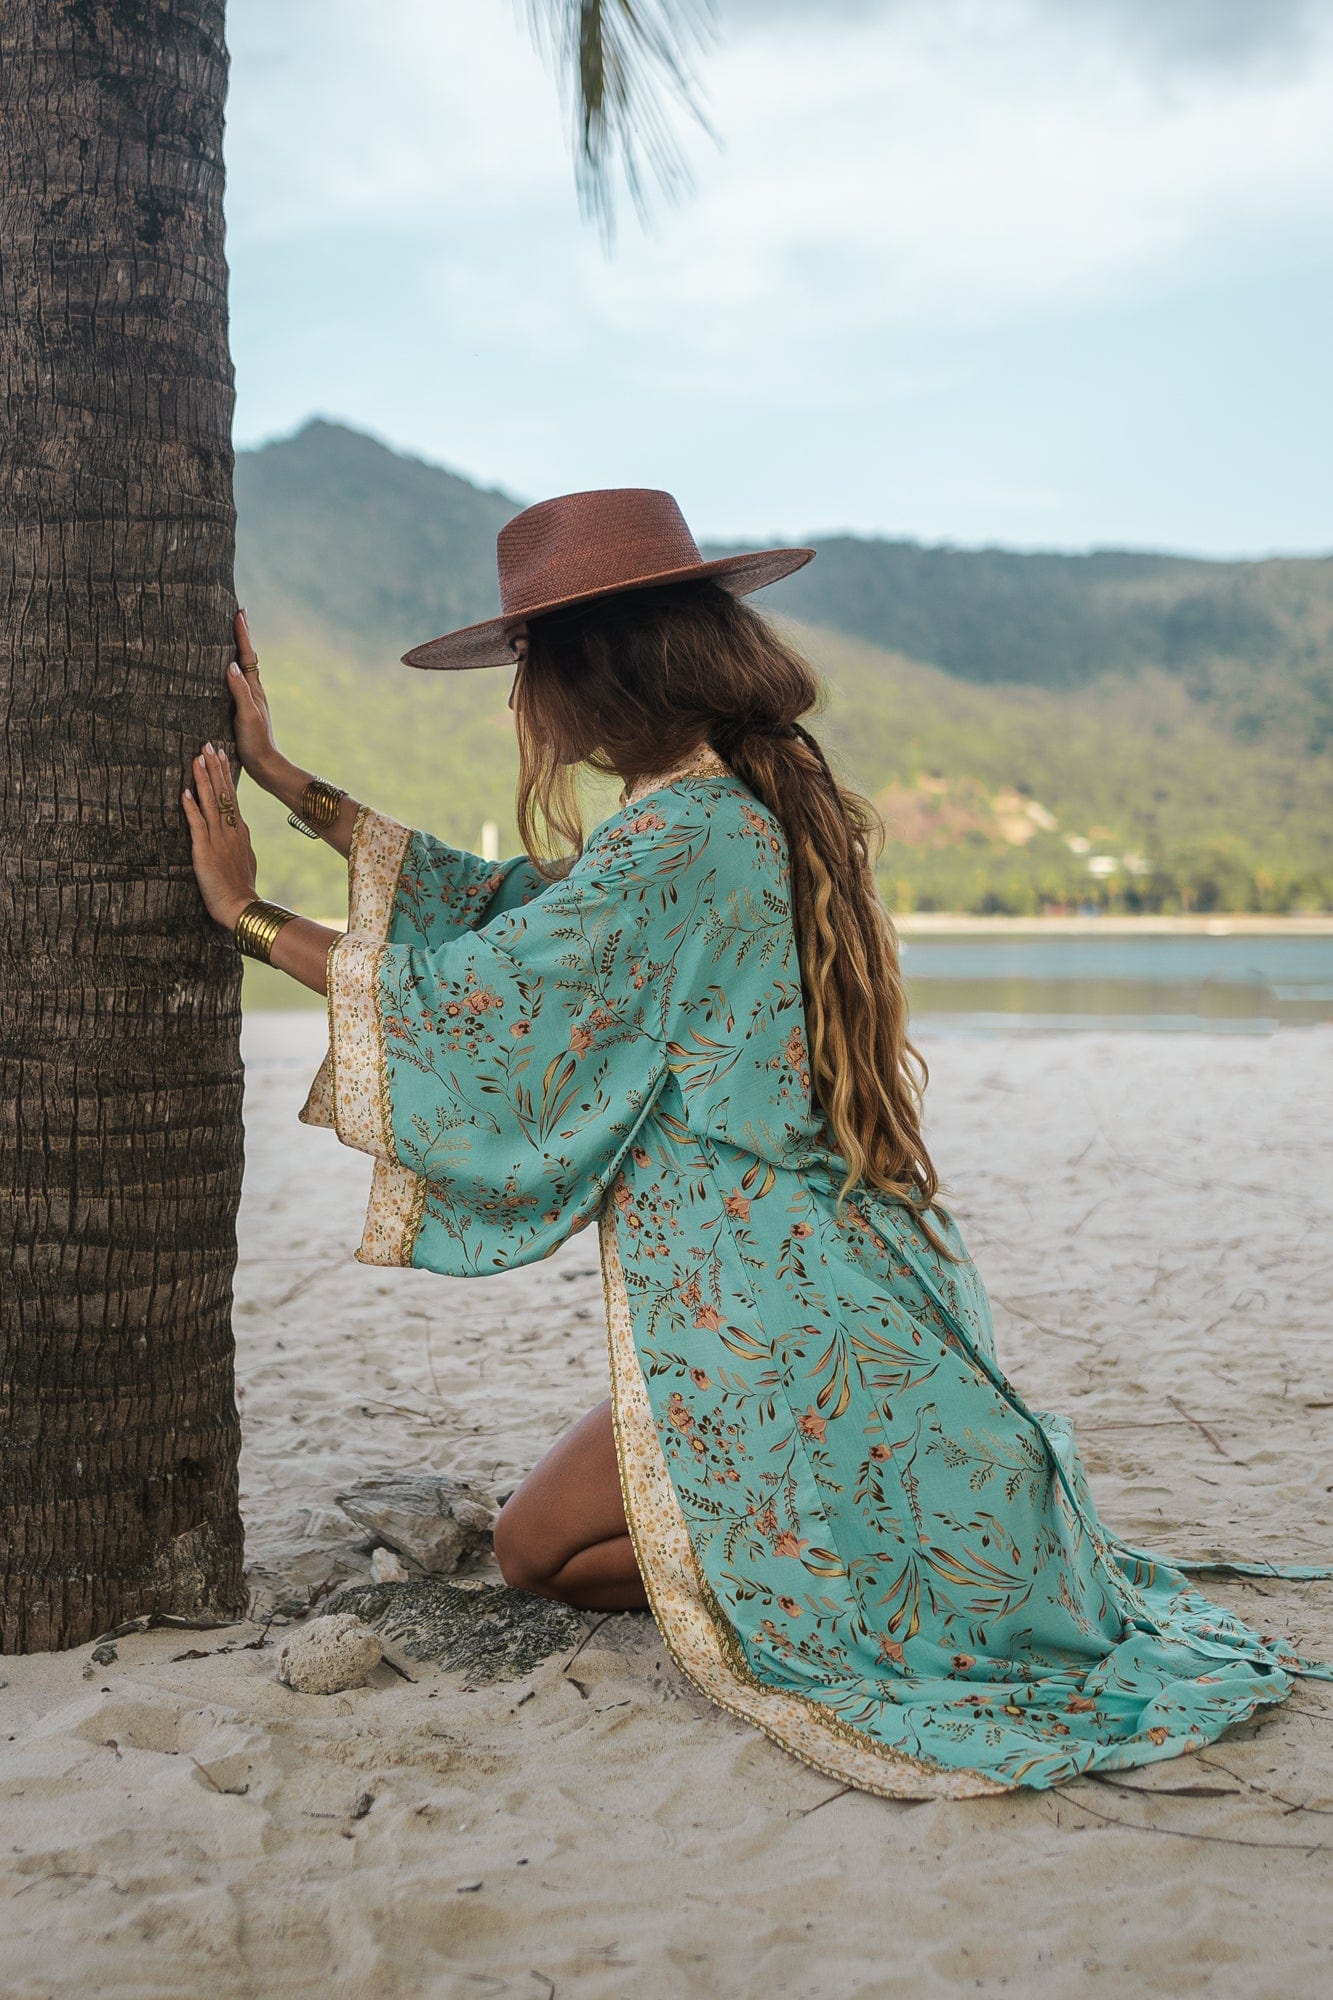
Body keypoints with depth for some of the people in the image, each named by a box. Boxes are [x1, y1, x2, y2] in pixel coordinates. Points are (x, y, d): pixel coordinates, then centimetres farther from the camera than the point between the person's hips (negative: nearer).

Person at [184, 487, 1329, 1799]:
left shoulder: (682, 836, -21)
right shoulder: (755, 807, 9)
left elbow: (466, 1000, -16)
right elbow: (506, 904, 13)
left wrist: (248, 917, -4)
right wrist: (281, 777, 15)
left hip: (783, 1332, -9)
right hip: (864, 1297, 9)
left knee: (543, 1552, 7)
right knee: (554, 1529, 23)